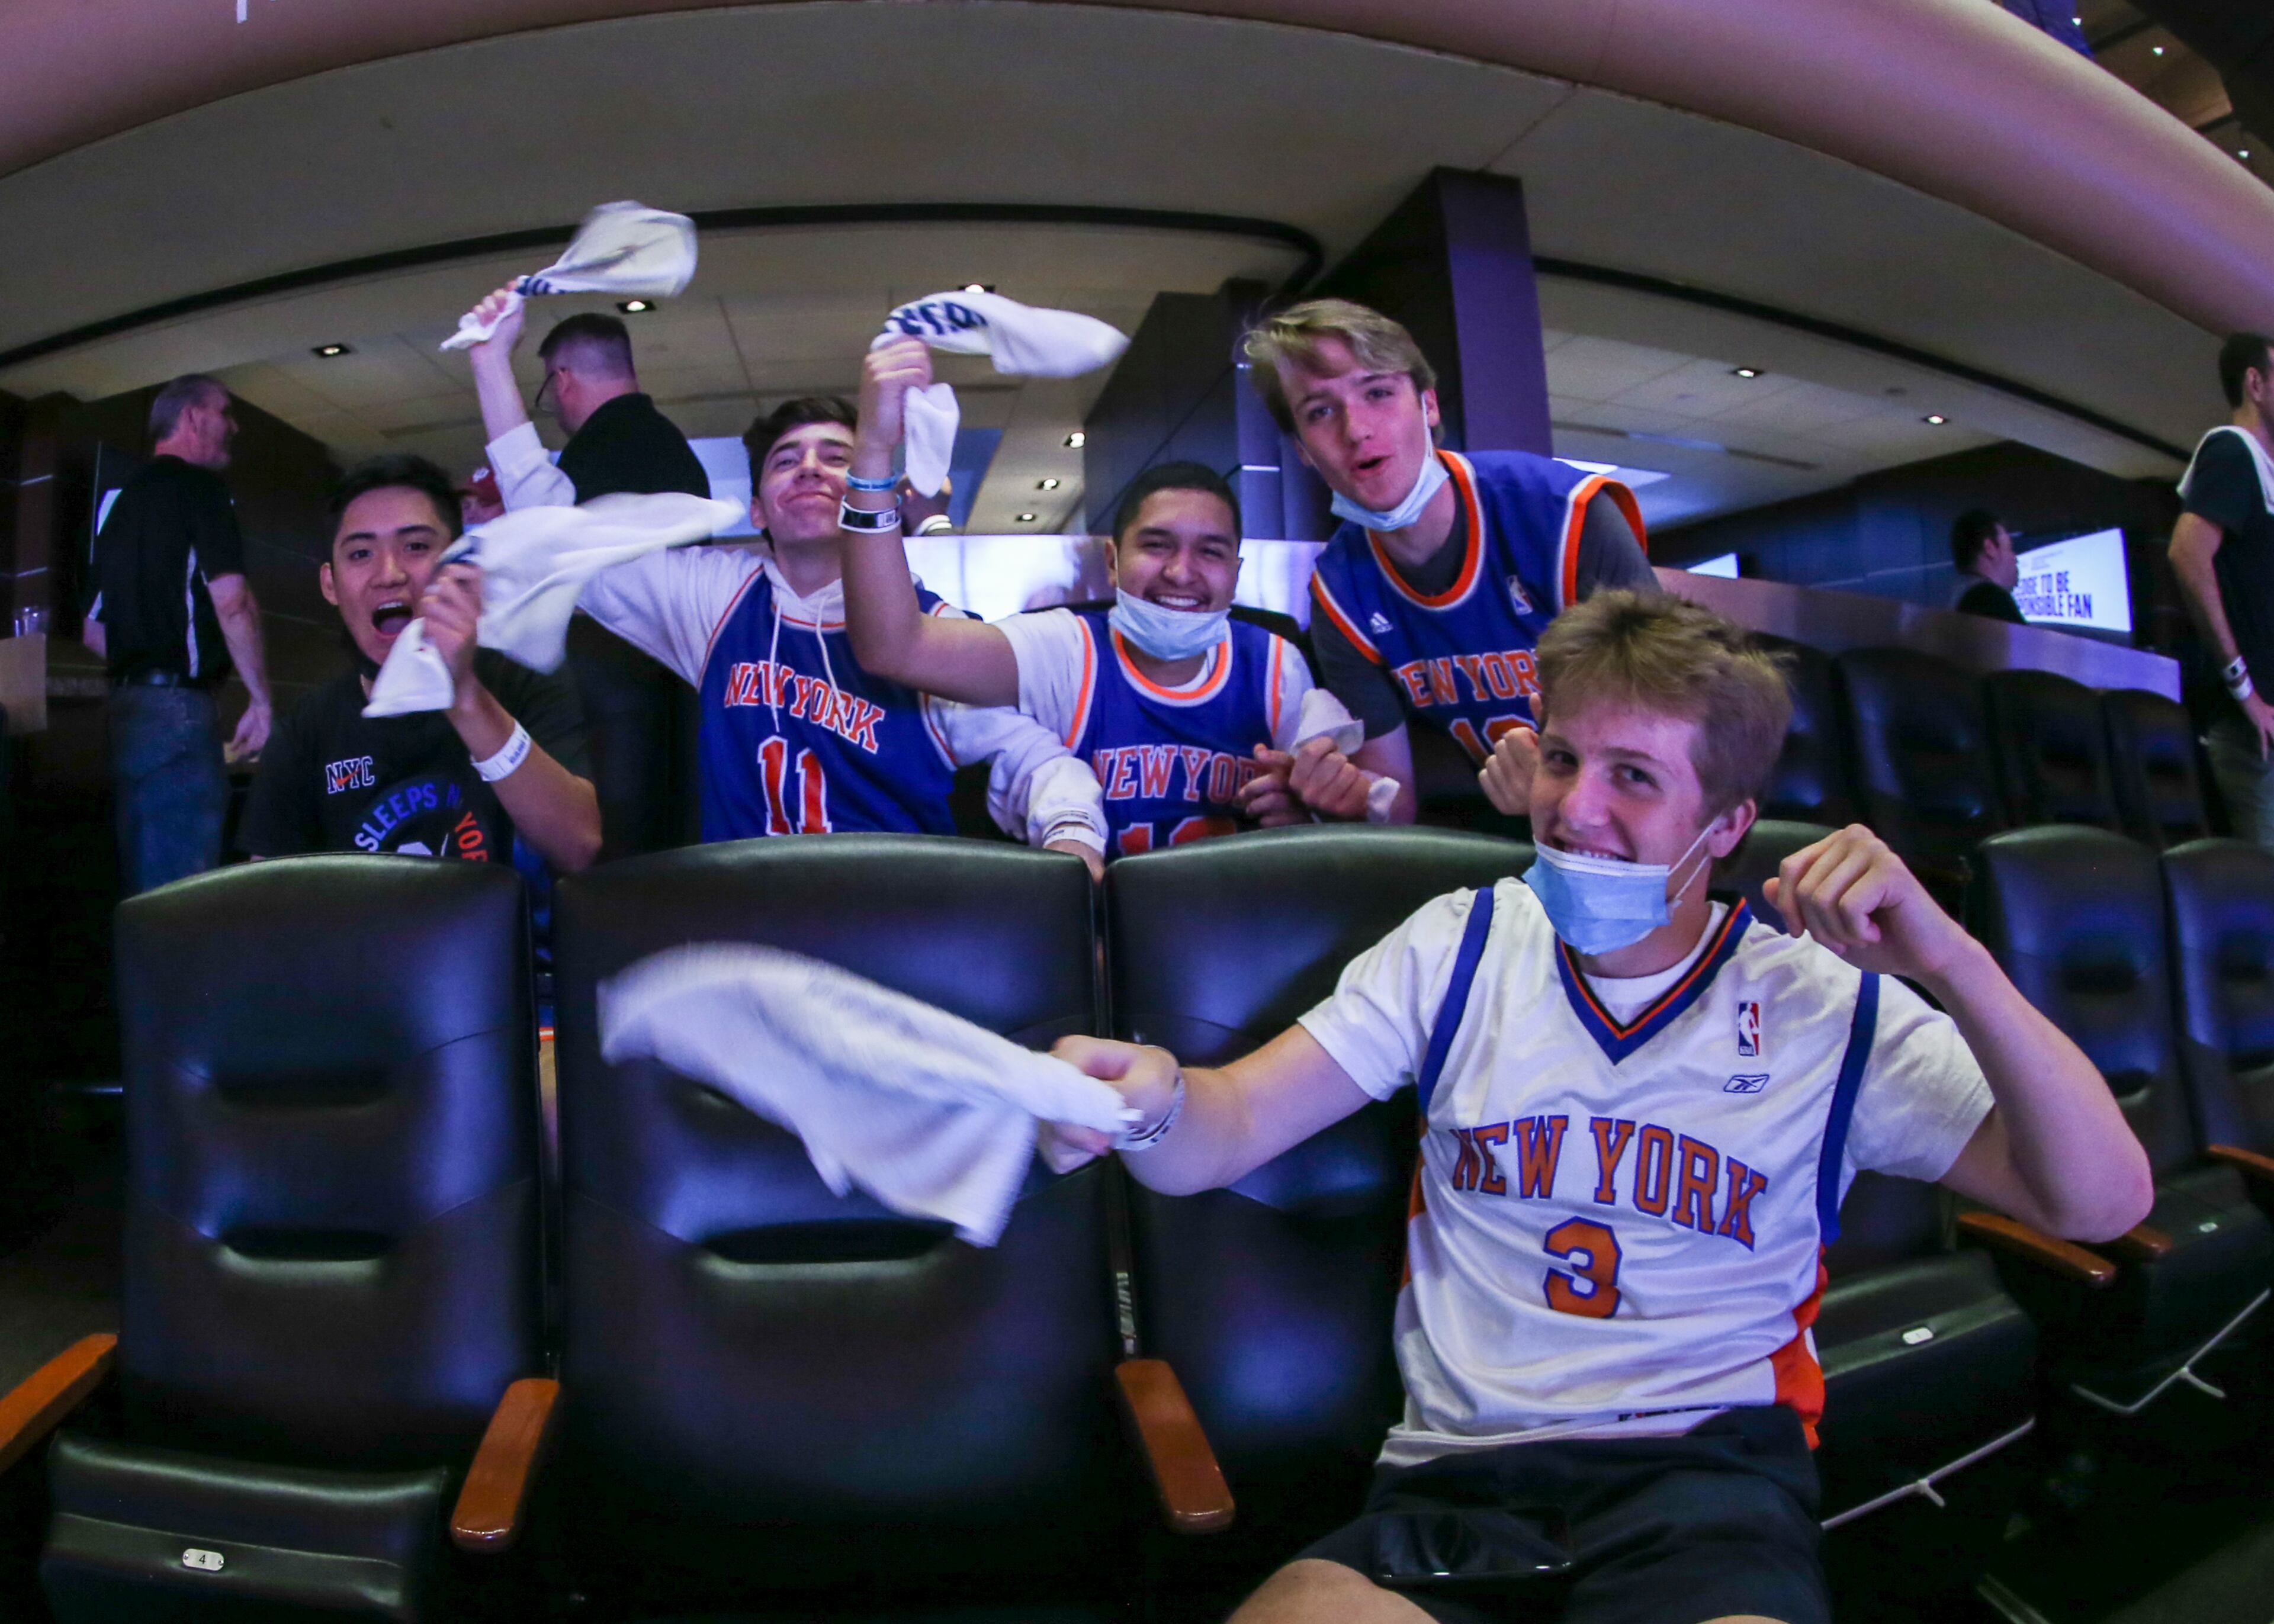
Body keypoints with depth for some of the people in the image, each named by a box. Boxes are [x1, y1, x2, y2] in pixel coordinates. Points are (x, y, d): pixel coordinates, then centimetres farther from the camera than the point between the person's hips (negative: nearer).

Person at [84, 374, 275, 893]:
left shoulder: (124, 501, 21)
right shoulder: (200, 487, -4)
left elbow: (94, 630, 22)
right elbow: (230, 603, -16)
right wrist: (261, 700, -11)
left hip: (128, 708, 9)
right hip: (178, 708, -9)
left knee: (145, 890, 13)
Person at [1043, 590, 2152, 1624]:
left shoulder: (1831, 1005, 3)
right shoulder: (1461, 947, 5)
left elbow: (2102, 1203, -3)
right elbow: (1225, 1133, -2)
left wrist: (1952, 964, -17)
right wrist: (1150, 1099, -27)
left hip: (1707, 1460, 0)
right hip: (1454, 1476, 0)